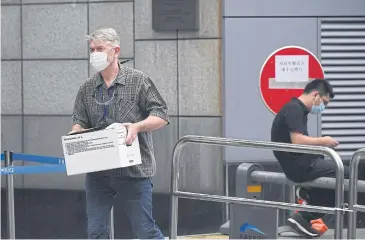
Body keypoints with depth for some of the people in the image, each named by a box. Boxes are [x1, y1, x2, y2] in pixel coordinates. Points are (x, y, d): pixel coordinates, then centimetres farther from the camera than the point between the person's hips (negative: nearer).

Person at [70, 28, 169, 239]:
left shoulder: (139, 81, -2)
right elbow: (80, 122, 13)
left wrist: (137, 126, -22)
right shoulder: (87, 89, 10)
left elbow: (161, 116, -4)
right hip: (97, 172, 4)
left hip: (134, 171, -4)